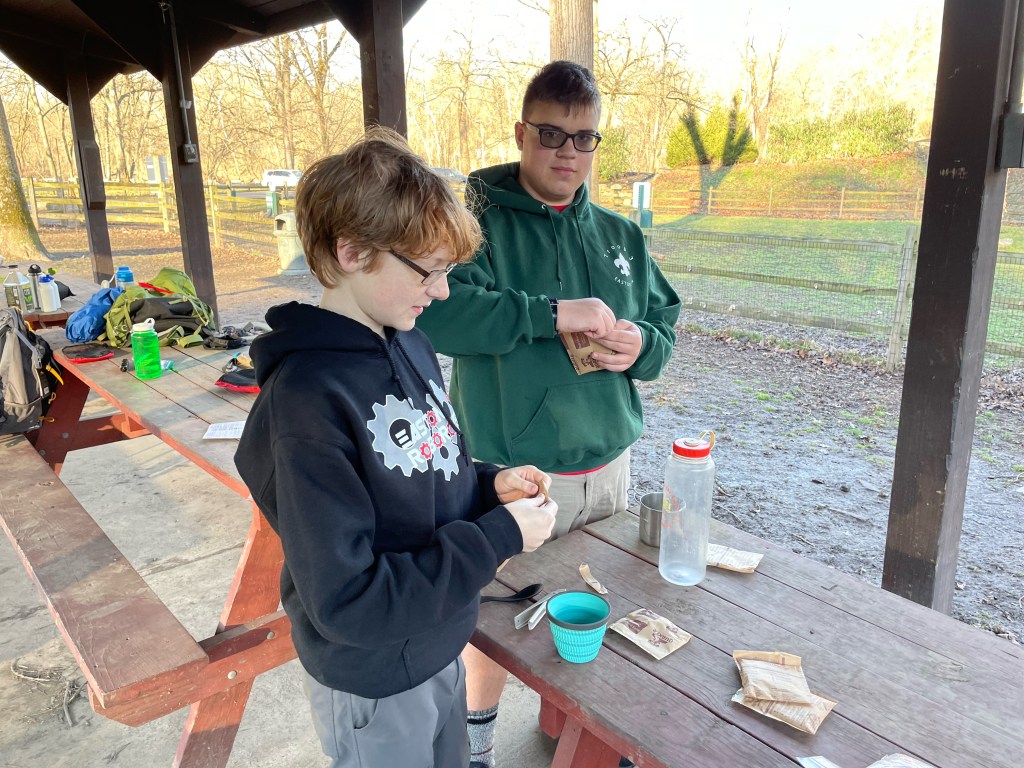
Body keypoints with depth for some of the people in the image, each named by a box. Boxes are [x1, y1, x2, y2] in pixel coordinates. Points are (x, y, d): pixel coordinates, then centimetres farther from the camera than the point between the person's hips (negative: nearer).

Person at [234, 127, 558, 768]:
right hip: (375, 687, -7)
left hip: (441, 649, 7)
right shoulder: (306, 401, -30)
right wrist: (500, 536, -27)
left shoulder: (411, 344, -4)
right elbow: (348, 603, -29)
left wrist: (489, 483, -10)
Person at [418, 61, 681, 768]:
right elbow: (435, 310, -26)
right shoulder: (479, 224, -9)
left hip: (608, 466, 5)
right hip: (513, 474, -5)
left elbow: (666, 320, 14)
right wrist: (553, 313, -30)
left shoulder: (620, 235, 9)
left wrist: (643, 344, -9)